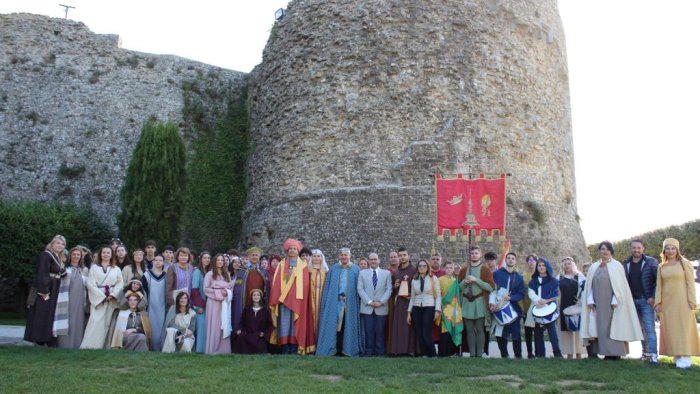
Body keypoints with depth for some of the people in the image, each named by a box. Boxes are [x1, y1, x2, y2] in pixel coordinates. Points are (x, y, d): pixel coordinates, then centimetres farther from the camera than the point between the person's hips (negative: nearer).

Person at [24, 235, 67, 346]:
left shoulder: (58, 258, 17)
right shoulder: (46, 255, -10)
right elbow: (42, 274, -19)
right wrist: (44, 292, -23)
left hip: (53, 293, 9)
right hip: (45, 292, -9)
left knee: (50, 318, 9)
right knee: (42, 317, -6)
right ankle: (39, 341, -3)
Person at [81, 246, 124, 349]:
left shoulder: (117, 269, 12)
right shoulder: (94, 267, 8)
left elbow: (120, 284, 5)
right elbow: (91, 284, -1)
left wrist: (112, 295, -11)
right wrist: (102, 296, -10)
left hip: (112, 299, 2)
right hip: (98, 298, -2)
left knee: (108, 322, -1)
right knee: (96, 322, -13)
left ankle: (105, 346, 1)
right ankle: (90, 345, -13)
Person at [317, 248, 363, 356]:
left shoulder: (356, 270, 5)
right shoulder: (333, 269, 7)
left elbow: (359, 287, 4)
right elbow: (327, 287, 7)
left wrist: (357, 302, -4)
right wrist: (326, 302, 0)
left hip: (350, 303, 0)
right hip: (335, 302, 1)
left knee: (347, 326, 3)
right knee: (335, 325, 0)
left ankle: (347, 349, 11)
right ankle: (334, 349, 6)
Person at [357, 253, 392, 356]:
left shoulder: (386, 273, 10)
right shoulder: (362, 273, 10)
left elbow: (389, 289, 3)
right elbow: (360, 289, 2)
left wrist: (381, 302, -9)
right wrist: (369, 302, -9)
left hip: (381, 308, 0)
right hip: (367, 307, 0)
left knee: (380, 331, 1)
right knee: (369, 331, -1)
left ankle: (380, 352, 8)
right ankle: (368, 351, 7)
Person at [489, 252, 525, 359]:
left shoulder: (519, 277, 10)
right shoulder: (497, 273, 5)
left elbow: (521, 294, 3)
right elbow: (491, 289, -2)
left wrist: (510, 297, -15)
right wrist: (491, 302, -16)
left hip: (513, 309, 1)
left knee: (516, 334, -1)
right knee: (500, 335, 0)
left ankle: (518, 356, 11)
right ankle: (504, 355, 14)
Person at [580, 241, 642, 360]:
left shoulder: (617, 266, 0)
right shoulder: (594, 267, 11)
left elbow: (620, 285, -4)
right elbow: (589, 285, 10)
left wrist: (615, 300, -13)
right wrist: (590, 300, -1)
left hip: (611, 303, -3)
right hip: (597, 304, 4)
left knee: (613, 327, -3)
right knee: (600, 327, 2)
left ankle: (614, 353, 0)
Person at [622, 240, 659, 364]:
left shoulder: (651, 262, -1)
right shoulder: (625, 264, 9)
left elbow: (658, 280, -6)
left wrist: (653, 297, -13)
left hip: (647, 300, -4)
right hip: (633, 301, 4)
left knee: (650, 328, -9)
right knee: (641, 328, 9)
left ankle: (653, 355, -11)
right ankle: (645, 352, 16)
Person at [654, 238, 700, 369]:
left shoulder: (685, 264, 1)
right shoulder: (661, 267, 10)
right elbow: (659, 286, 9)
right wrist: (657, 302, 1)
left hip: (682, 302, -4)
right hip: (667, 303, 4)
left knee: (683, 328, -4)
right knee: (670, 329, 3)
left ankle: (685, 358, -5)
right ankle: (677, 355, 10)